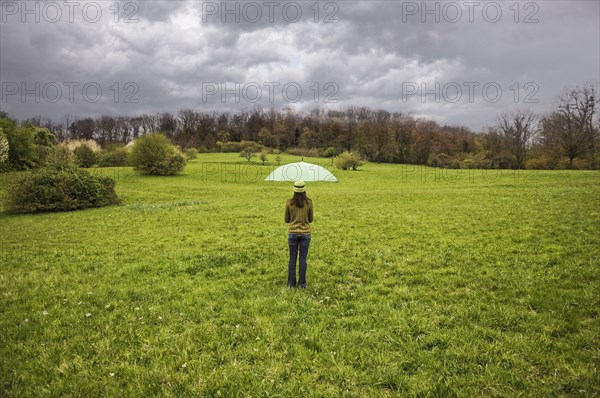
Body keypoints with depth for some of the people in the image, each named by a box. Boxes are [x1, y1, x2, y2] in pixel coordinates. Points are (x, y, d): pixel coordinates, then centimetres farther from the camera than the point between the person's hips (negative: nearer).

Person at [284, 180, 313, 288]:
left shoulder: (289, 202, -6)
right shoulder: (309, 202, -6)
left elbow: (287, 219, 2)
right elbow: (310, 219, 4)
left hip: (292, 233, 0)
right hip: (305, 233, 0)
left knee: (292, 258, 10)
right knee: (303, 258, 8)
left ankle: (291, 283, 12)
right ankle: (301, 283, 11)